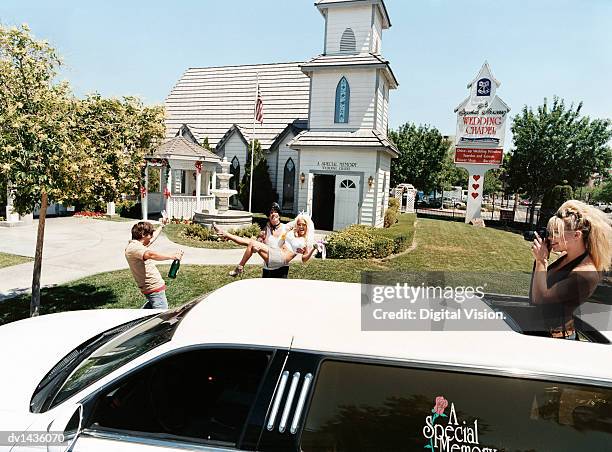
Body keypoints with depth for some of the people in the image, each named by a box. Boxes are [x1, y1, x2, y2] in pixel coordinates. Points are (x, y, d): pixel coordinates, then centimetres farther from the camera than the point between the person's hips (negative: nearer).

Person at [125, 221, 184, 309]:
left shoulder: (137, 245, 11)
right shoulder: (133, 247, -20)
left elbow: (153, 237, 30)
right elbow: (151, 255, -40)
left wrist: (161, 226, 43)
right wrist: (172, 256, -48)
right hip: (154, 288, -11)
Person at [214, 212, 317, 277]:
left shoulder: (307, 241, 1)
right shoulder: (292, 233, 17)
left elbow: (304, 259, -6)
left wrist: (313, 249, -20)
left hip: (282, 259, -7)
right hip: (275, 253, 7)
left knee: (253, 244, -18)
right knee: (250, 241, -2)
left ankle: (239, 268, -6)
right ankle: (225, 235, 9)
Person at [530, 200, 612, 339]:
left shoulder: (585, 272, -25)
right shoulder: (567, 256, 0)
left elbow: (539, 298, -24)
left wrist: (541, 261, -20)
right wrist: (540, 258, -2)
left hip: (558, 336, -7)